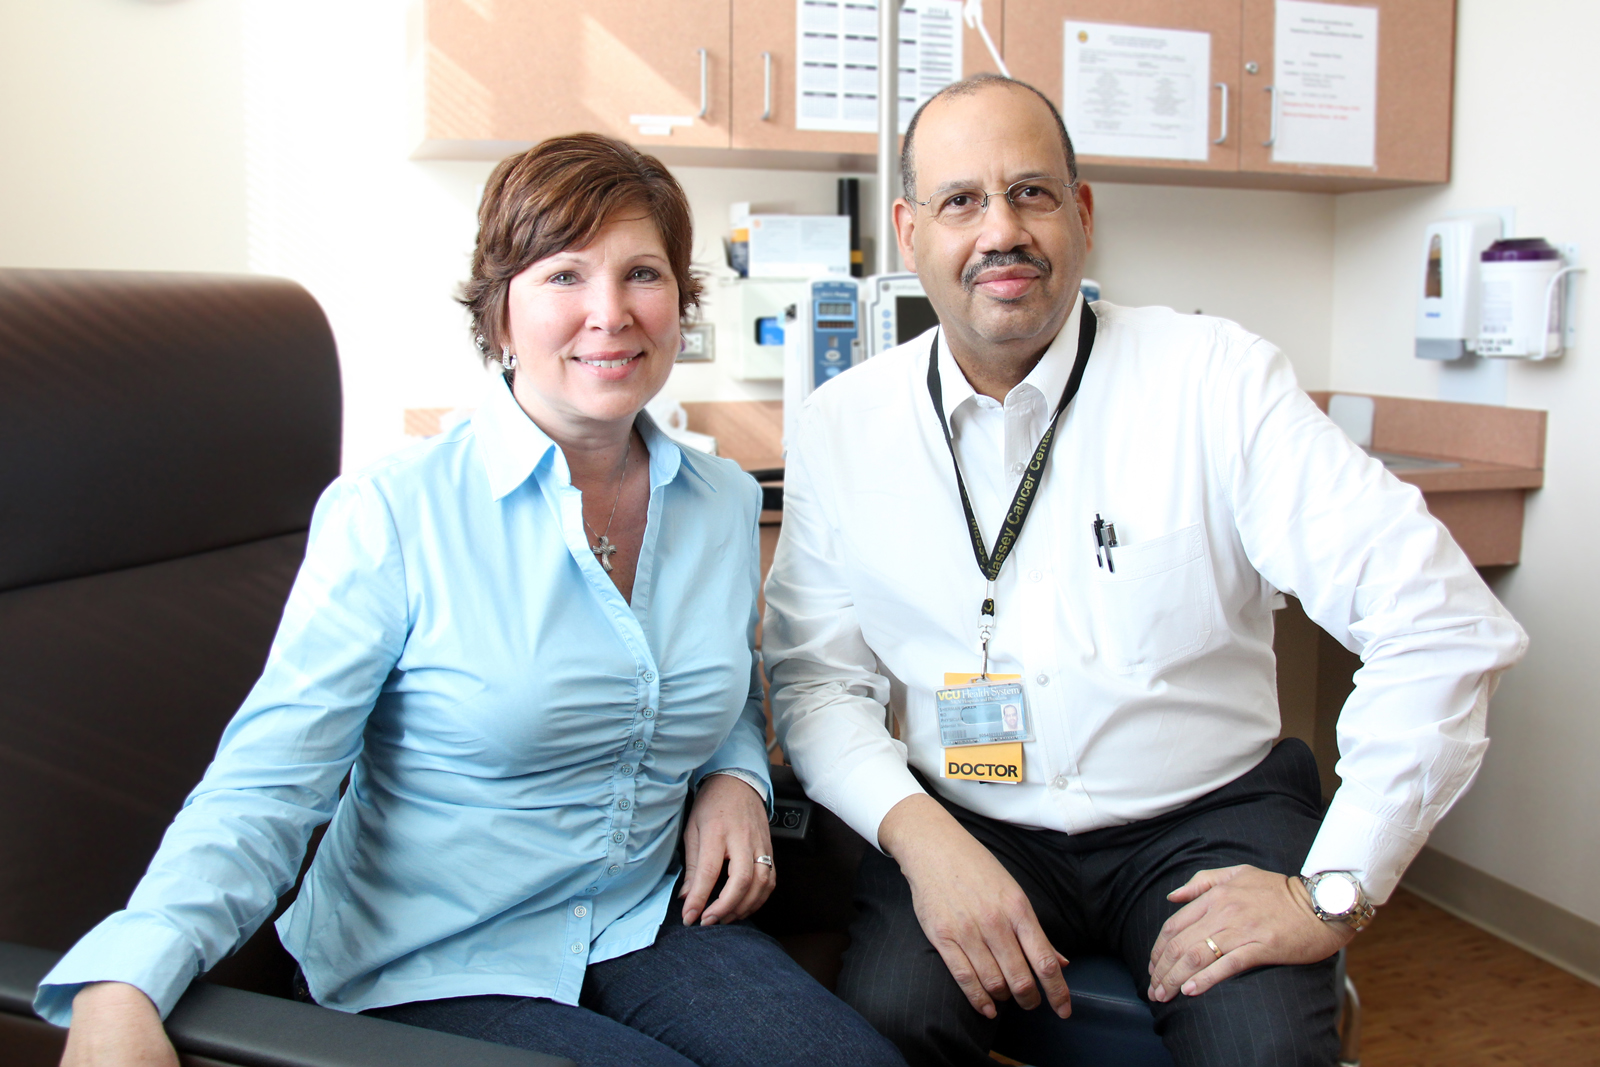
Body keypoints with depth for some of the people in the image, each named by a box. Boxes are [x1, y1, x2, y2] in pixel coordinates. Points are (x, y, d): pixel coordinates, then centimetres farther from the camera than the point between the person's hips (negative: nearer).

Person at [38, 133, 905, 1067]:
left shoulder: (727, 502, 2)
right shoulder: (389, 517, -14)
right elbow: (264, 788, -17)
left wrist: (737, 778, -2)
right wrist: (121, 991, -32)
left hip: (646, 922, 4)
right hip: (434, 972, -4)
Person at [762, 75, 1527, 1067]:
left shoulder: (1216, 378, -9)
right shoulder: (842, 425, -1)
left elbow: (1441, 621, -13)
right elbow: (816, 674, 2)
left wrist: (1335, 891, -15)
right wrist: (919, 834, -15)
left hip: (1205, 813, 0)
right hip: (969, 824, 1)